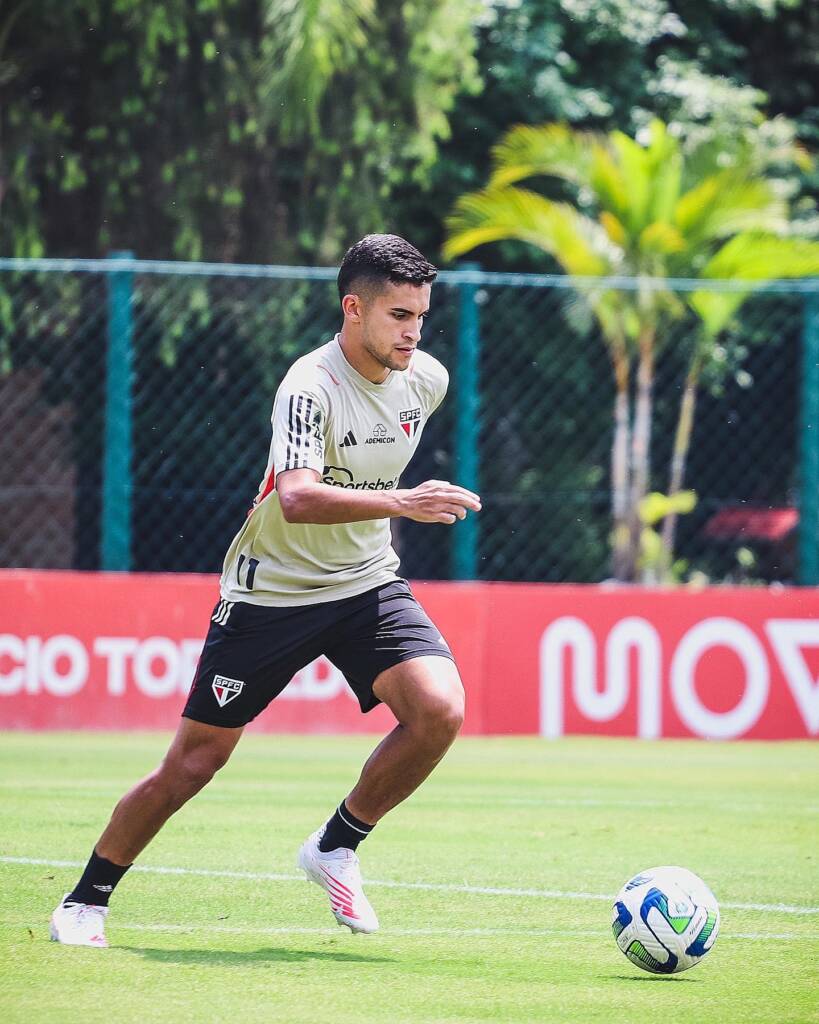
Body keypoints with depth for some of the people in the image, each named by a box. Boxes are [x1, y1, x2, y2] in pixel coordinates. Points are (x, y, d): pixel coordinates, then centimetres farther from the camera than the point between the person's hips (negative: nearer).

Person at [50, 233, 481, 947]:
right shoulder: (310, 386, -25)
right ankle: (87, 901, 19)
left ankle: (337, 847, 1)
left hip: (366, 581, 5)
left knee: (440, 709, -20)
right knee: (196, 760, 0)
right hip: (271, 589, -5)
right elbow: (298, 499, -41)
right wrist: (400, 502, -50)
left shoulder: (427, 379, -3)